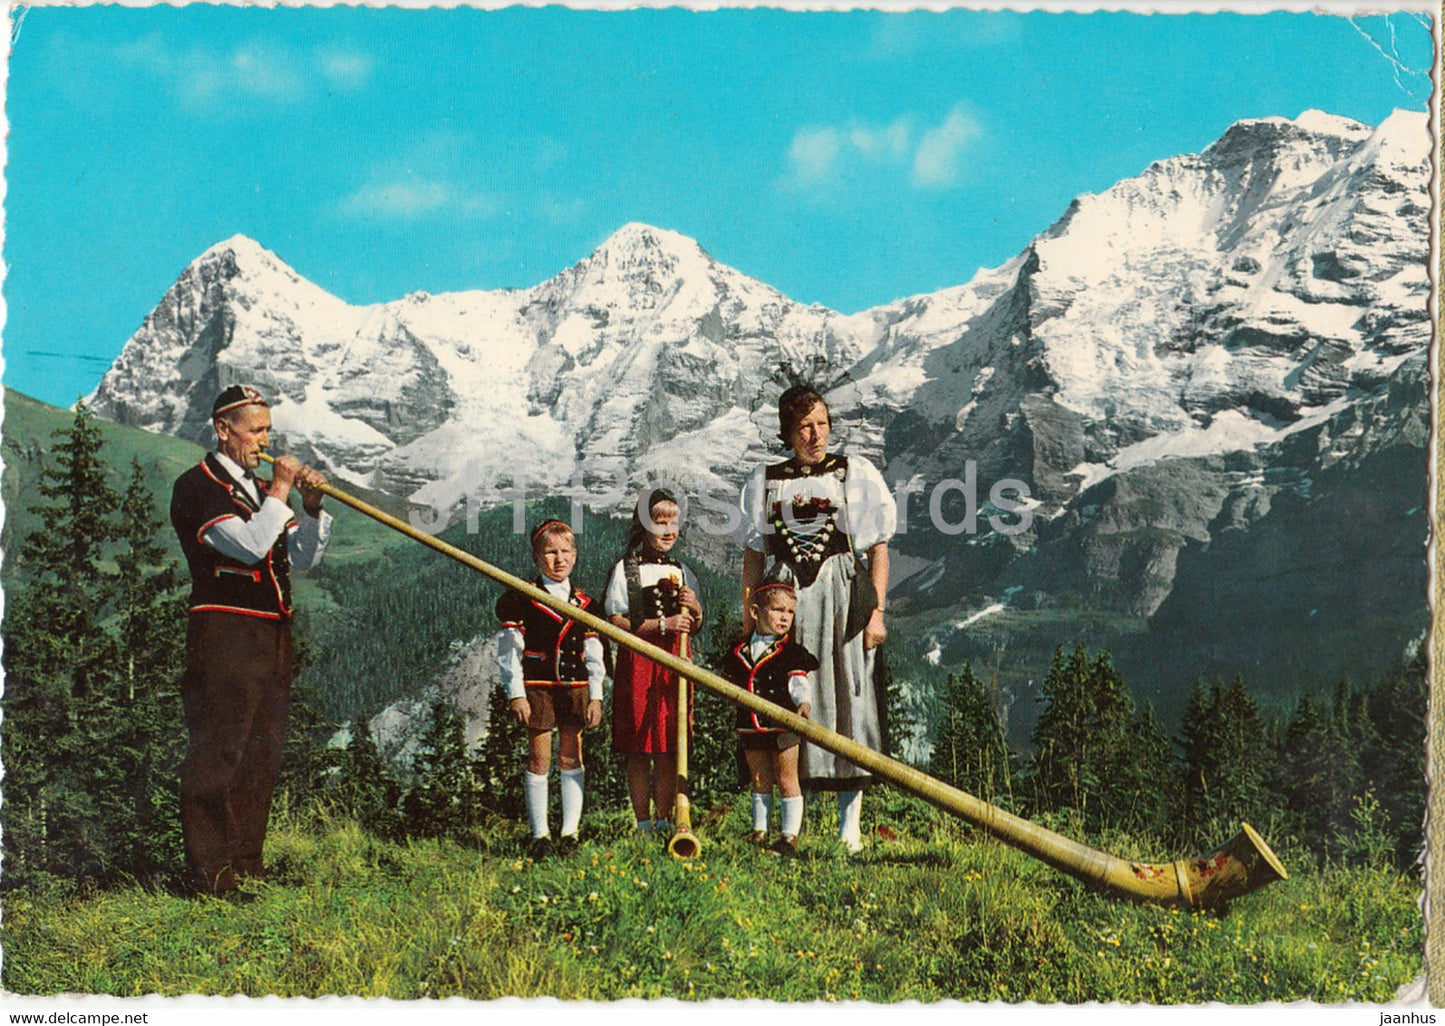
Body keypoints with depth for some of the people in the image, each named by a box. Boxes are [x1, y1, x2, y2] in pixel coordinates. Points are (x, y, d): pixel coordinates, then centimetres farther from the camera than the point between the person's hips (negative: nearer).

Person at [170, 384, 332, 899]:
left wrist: (311, 508, 1)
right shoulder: (197, 486, -6)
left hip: (272, 634, 9)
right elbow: (250, 545, -20)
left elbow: (301, 558, 15)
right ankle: (208, 872, -3)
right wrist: (279, 494, -11)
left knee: (262, 754, 11)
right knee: (218, 751, -7)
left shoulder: (259, 488, 19)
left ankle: (247, 860, 19)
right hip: (225, 634, -8)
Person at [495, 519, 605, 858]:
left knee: (571, 756, 6)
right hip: (537, 687, -3)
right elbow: (508, 650, -4)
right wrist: (515, 694, -10)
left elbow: (594, 654, 12)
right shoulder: (522, 599, -2)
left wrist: (596, 696, 5)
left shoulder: (584, 603, 10)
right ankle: (540, 835, 6)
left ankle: (571, 831, 13)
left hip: (575, 687, 3)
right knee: (539, 759, -1)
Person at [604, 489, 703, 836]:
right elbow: (616, 624, -6)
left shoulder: (681, 572, 14)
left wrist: (694, 610, -4)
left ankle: (664, 819, 10)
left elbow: (694, 628, 18)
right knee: (637, 749, -1)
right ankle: (643, 822, 8)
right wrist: (661, 624, -14)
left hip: (675, 664, 3)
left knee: (669, 748, 2)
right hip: (638, 663, -3)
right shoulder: (626, 569, 1)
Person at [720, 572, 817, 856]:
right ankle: (759, 832, 25)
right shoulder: (739, 651, 6)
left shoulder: (792, 651, -5)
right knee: (760, 781, 15)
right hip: (751, 725, 4)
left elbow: (799, 681, -17)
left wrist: (804, 702, -33)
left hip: (783, 724, -4)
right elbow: (726, 682, 20)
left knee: (787, 781, 3)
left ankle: (790, 836, 8)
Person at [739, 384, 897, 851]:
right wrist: (749, 616, 7)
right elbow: (754, 553, 14)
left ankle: (849, 826, -2)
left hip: (843, 591, -2)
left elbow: (878, 546, 4)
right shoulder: (764, 481, 13)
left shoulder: (856, 472, 7)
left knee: (847, 694, -6)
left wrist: (877, 610, -5)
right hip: (787, 597, 2)